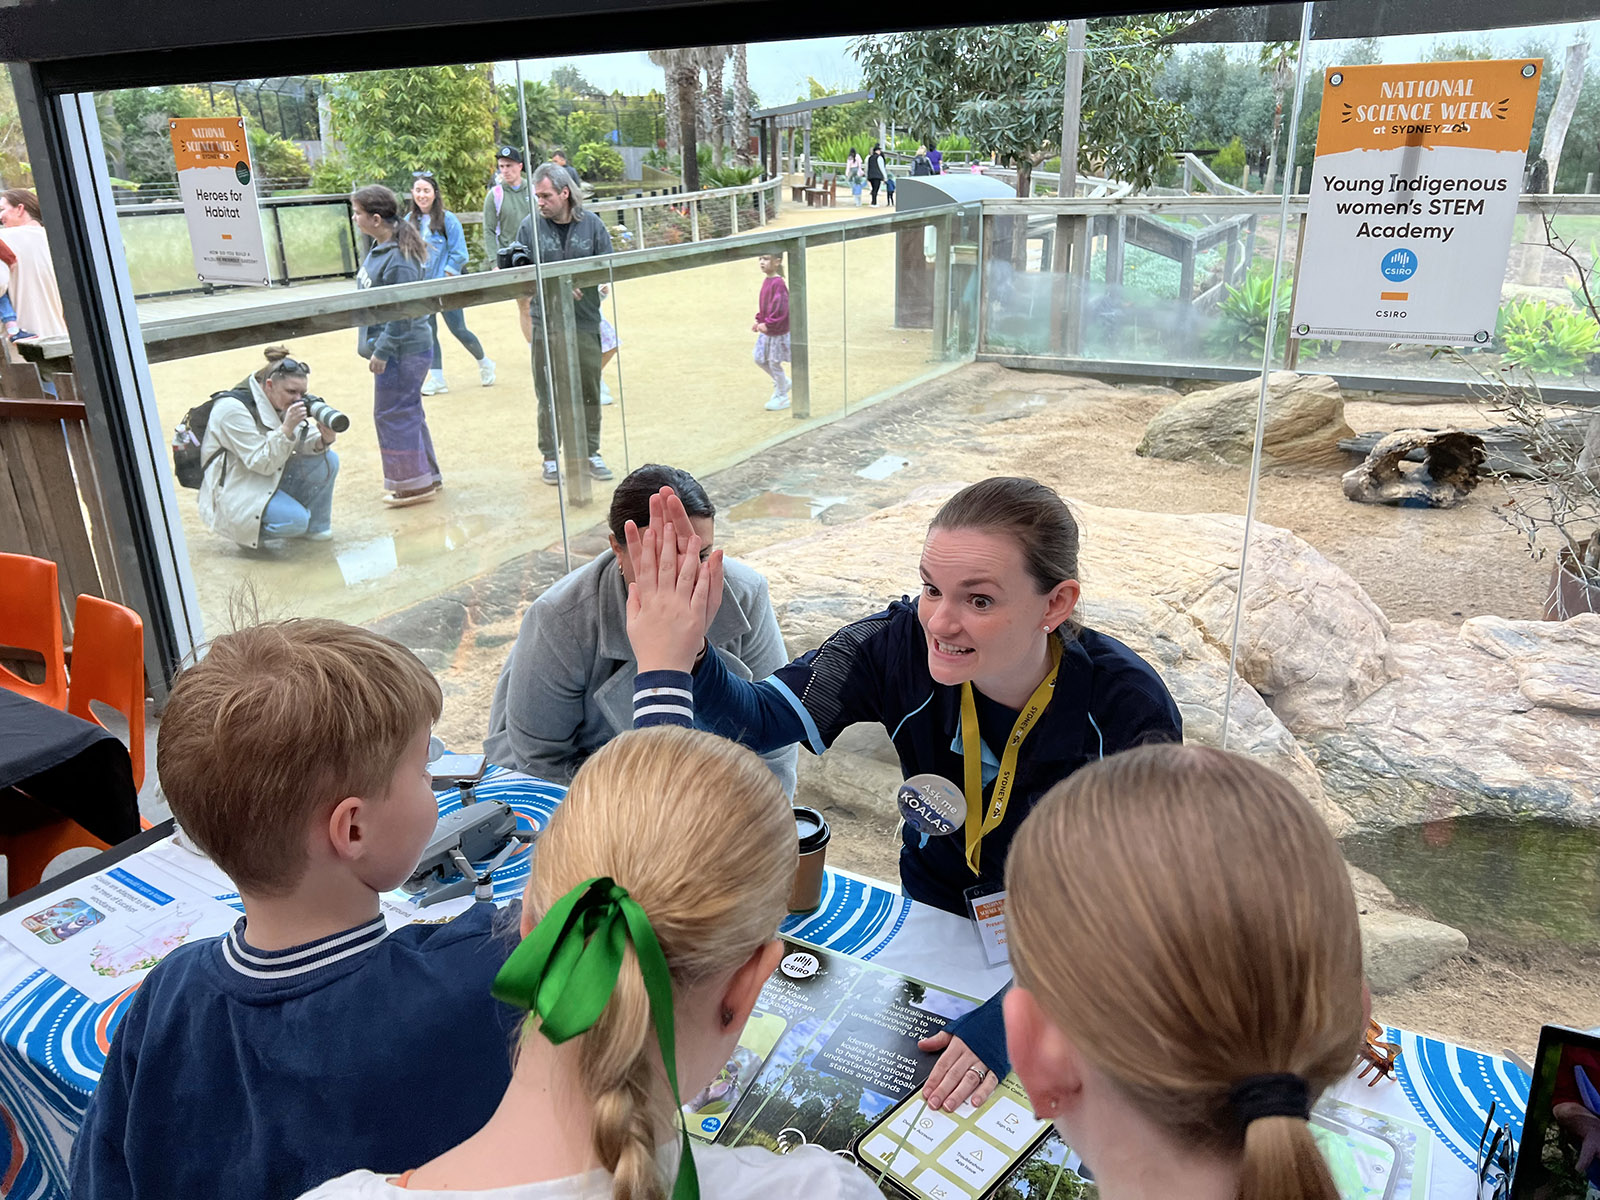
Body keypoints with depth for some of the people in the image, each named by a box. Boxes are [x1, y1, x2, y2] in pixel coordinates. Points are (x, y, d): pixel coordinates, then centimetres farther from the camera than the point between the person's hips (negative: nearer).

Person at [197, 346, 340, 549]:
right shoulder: (233, 409, -24)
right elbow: (262, 464, -26)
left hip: (271, 479, 8)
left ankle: (316, 527, 8)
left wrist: (323, 440, -25)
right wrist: (287, 428, -37)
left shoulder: (281, 403, 1)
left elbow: (303, 443, -1)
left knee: (328, 460, -9)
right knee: (295, 520, -30)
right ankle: (245, 531, 2)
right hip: (233, 492, -8)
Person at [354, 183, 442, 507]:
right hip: (394, 348, 10)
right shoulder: (379, 248, 9)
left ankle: (415, 484, 9)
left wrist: (382, 351, -20)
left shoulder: (398, 260, -21)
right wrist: (375, 346, 19)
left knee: (393, 415, -2)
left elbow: (401, 313, -22)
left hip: (403, 352, -10)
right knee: (409, 413, 16)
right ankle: (428, 477, 27)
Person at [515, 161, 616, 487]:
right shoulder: (530, 227, 1)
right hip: (545, 323, -1)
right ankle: (550, 457, 14)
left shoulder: (591, 224, 2)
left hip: (586, 322, 1)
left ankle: (591, 453, 21)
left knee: (589, 391, 8)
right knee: (548, 395, 3)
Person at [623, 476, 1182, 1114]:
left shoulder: (1128, 707, -28)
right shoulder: (902, 644, -23)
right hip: (935, 916, 2)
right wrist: (681, 657, -51)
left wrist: (1011, 1013, -36)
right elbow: (757, 720, -30)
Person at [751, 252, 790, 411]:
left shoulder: (778, 283, -22)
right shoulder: (766, 281, 7)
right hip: (766, 331, 9)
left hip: (777, 332, -9)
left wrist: (768, 324, -25)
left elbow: (780, 307, -27)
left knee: (774, 363, 2)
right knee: (759, 359, 16)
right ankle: (783, 383, 35)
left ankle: (782, 398, 17)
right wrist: (759, 321, 10)